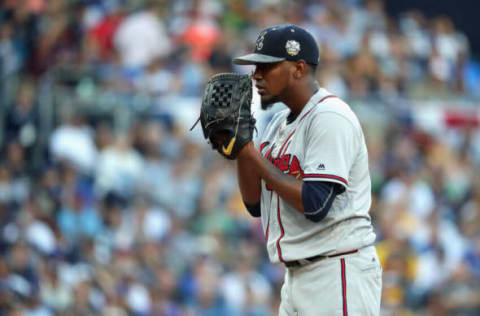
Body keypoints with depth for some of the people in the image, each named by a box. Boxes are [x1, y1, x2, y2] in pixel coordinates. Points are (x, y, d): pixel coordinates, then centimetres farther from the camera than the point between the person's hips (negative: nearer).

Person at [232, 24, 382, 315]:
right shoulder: (280, 123, 17)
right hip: (298, 278, 10)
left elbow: (315, 204, -22)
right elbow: (256, 204, 16)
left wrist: (252, 153, -16)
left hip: (339, 274, -10)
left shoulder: (330, 117, -13)